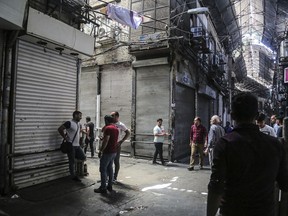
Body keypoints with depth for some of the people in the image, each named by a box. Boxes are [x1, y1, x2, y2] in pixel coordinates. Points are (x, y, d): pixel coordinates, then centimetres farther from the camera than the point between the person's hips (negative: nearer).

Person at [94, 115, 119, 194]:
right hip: (114, 152, 9)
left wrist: (100, 151, -15)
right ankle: (110, 186, 21)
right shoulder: (116, 128, 13)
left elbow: (105, 141, -20)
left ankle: (103, 188, 2)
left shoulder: (108, 128, -15)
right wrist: (103, 137, 22)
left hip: (107, 152, -9)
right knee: (110, 168, 15)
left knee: (103, 169, -2)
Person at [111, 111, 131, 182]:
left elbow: (128, 133, -11)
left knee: (116, 161, 5)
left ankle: (115, 177, 16)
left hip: (116, 146, -5)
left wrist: (121, 142, -16)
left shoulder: (120, 125, -9)